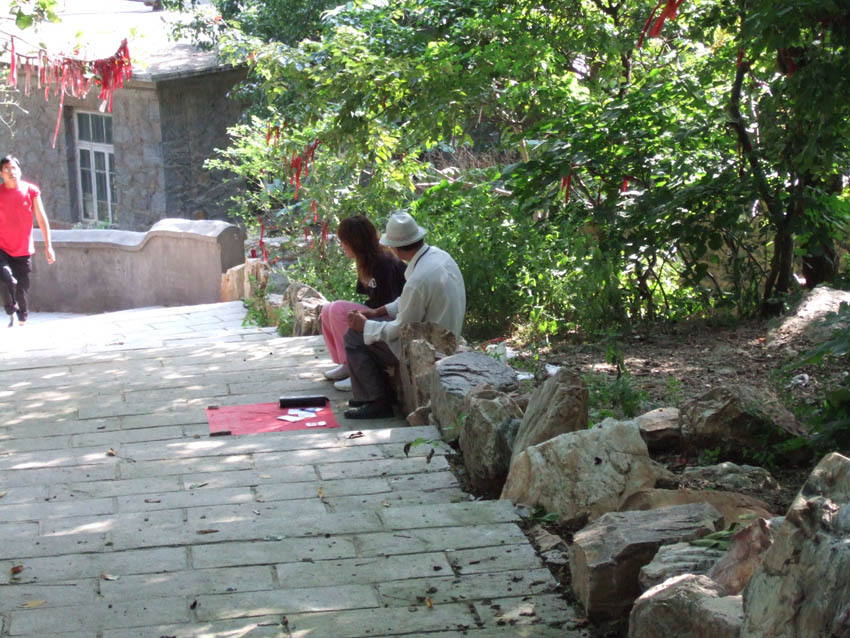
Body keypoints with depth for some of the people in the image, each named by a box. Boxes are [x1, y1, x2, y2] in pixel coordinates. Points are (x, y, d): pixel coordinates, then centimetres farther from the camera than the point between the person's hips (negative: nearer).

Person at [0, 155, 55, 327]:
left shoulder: (31, 190, 1)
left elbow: (41, 219, 5)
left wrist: (48, 246, 2)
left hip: (24, 251, 1)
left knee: (23, 288, 5)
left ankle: (22, 321, 21)